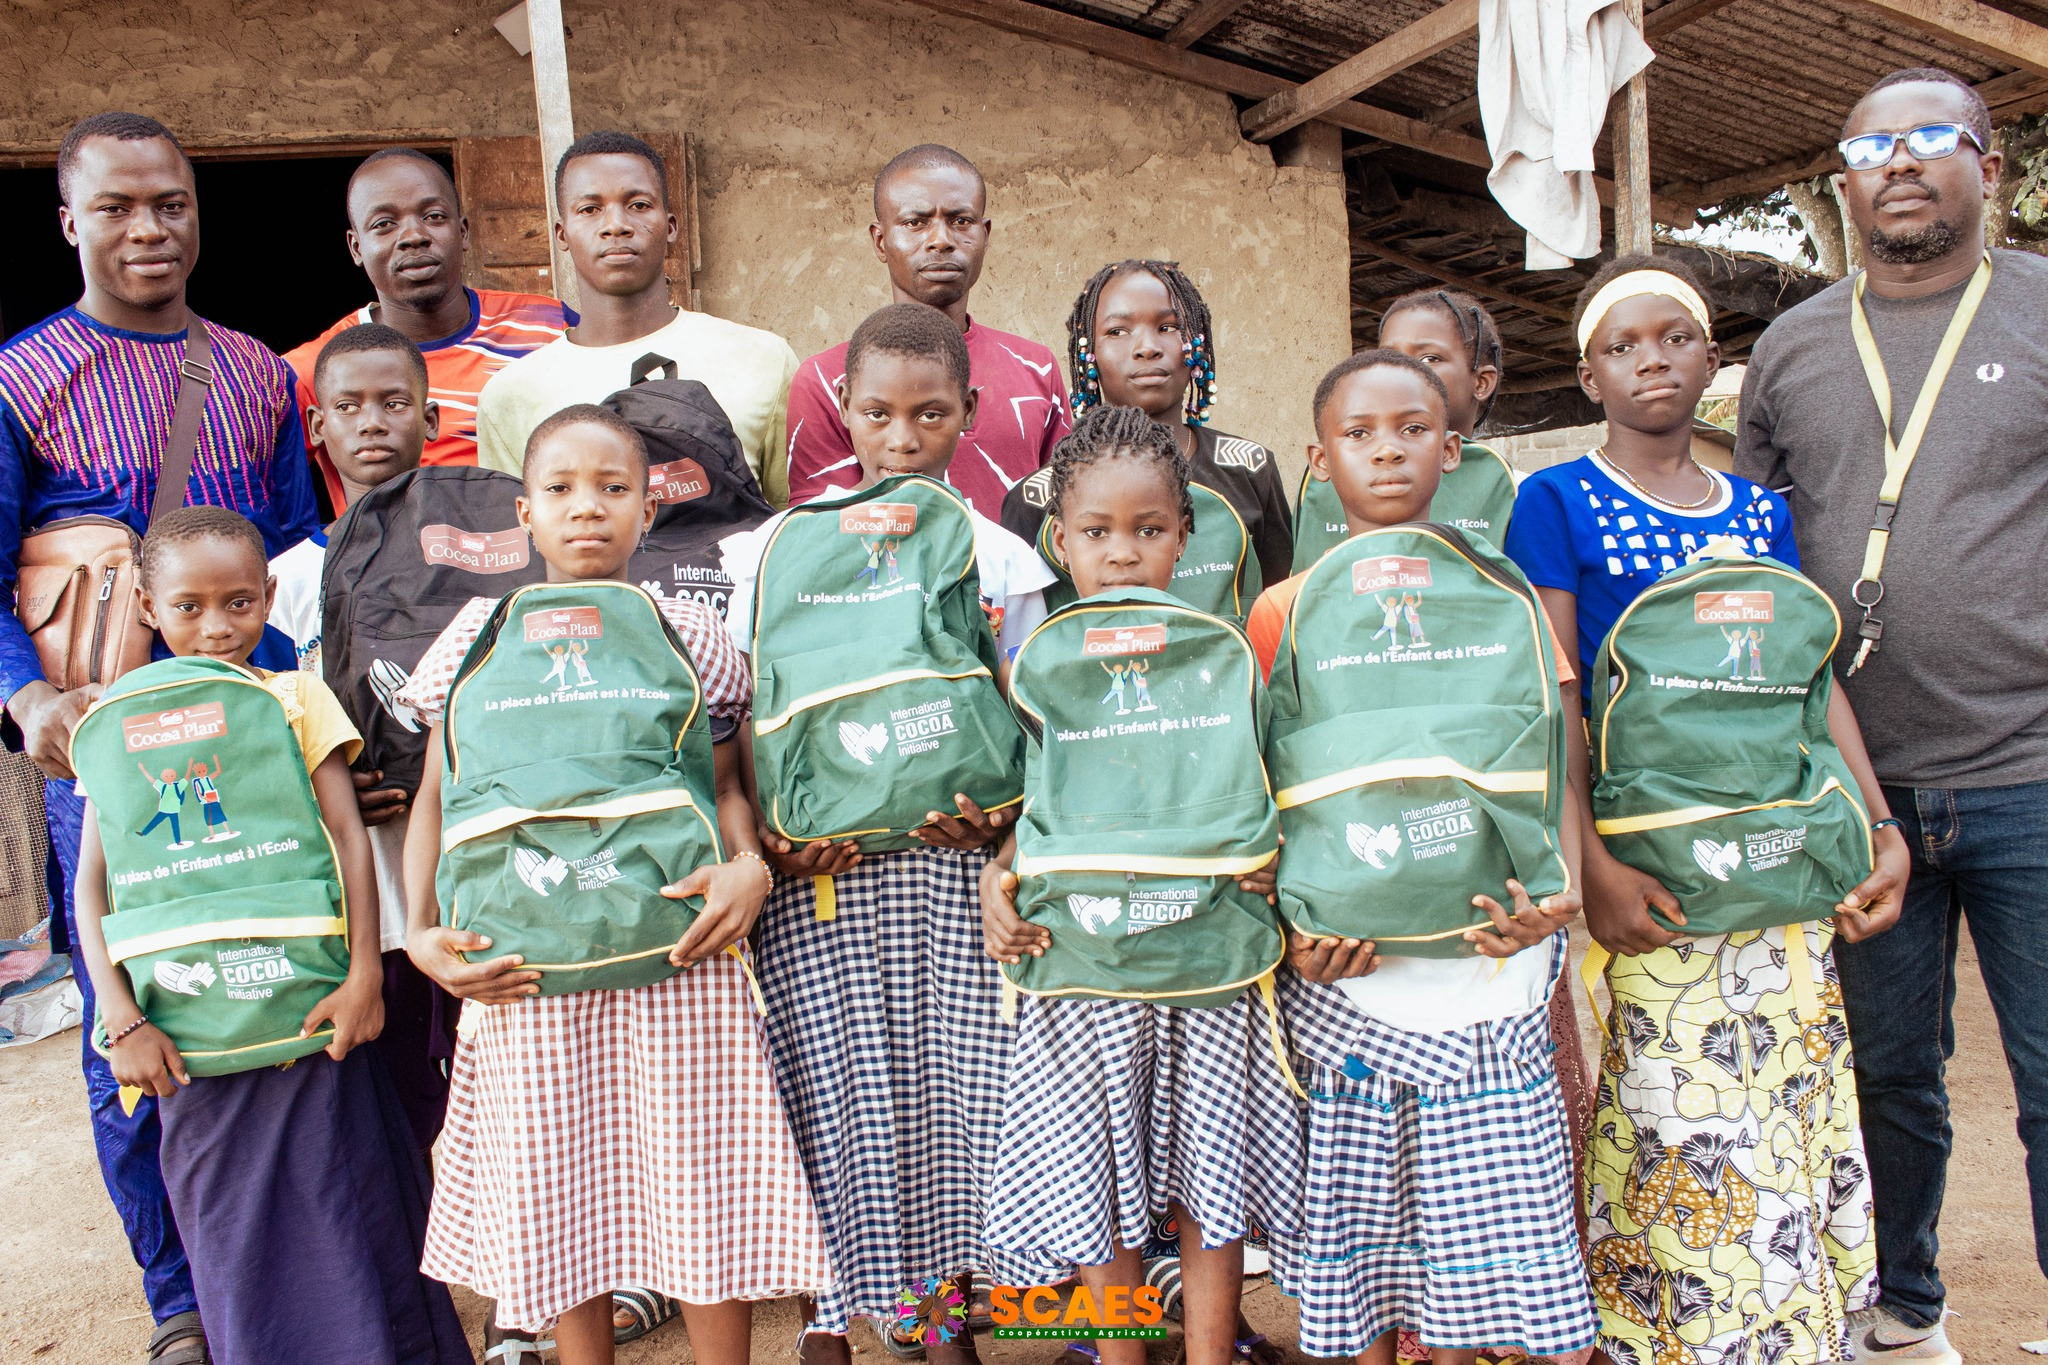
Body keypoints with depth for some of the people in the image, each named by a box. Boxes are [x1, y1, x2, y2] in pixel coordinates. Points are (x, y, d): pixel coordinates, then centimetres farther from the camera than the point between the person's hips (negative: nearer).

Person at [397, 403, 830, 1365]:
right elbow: (438, 796, 8)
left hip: (676, 947, -1)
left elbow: (725, 784, 6)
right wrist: (422, 932, -1)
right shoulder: (480, 638, 4)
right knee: (558, 1189, 13)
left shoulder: (688, 635, 2)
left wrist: (749, 864, -13)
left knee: (704, 1179, 5)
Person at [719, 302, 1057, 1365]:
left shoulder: (999, 559, 7)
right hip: (818, 875, 0)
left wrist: (999, 818, -10)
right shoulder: (781, 548, 5)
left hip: (952, 868, 1)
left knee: (952, 1094, 3)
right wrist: (766, 830, -11)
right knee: (831, 1104, 1)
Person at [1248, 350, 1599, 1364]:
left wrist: (1560, 890, -13)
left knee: (1470, 1249, 4)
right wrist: (1289, 928, -10)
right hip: (1344, 977, 0)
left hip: (1486, 972, 1)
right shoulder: (1285, 611, 4)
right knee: (1350, 1252, 6)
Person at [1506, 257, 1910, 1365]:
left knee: (1791, 1125, 8)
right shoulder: (1556, 503, 0)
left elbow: (1813, 680, 12)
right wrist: (1590, 867, -17)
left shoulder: (1759, 510, 15)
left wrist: (1878, 826, 0)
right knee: (1671, 1135, -4)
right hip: (1643, 874, -5)